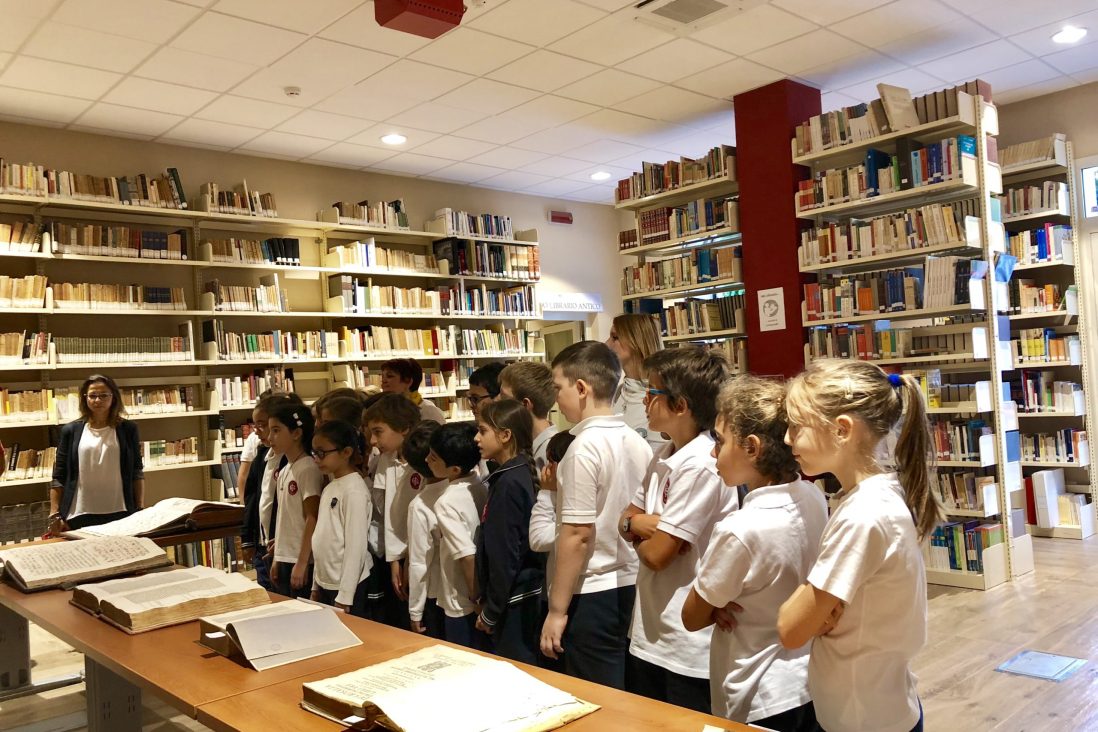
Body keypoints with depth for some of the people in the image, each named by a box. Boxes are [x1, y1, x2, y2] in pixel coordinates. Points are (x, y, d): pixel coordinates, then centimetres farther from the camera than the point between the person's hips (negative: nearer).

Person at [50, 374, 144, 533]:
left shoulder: (128, 429, 5)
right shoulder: (71, 431, 4)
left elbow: (137, 473, 6)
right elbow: (59, 477, 5)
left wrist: (141, 510, 1)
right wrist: (55, 515, -2)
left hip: (120, 514, 0)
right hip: (79, 516, 0)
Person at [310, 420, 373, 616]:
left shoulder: (354, 491, -15)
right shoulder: (329, 488, 10)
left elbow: (356, 545, -18)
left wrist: (344, 597, -17)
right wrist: (316, 586, 14)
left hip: (349, 588, -8)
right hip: (326, 584, 8)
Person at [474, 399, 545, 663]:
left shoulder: (509, 482, -19)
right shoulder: (519, 475, 8)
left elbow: (504, 554, -20)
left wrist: (490, 612, -12)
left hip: (513, 602, -9)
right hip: (524, 596, 9)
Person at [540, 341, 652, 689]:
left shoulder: (585, 446, -18)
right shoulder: (637, 442, 5)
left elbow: (578, 534, -19)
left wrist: (557, 610, -14)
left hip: (593, 593, -8)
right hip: (632, 585, 8)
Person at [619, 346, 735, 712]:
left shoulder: (700, 465, -23)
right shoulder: (663, 456, 6)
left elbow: (657, 554, -22)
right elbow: (627, 520, 10)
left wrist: (644, 534, -1)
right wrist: (640, 523, -11)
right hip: (648, 634, 9)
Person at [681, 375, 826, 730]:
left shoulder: (739, 530, -29)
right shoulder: (814, 498, -7)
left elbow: (692, 618, -14)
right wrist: (728, 600, -6)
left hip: (761, 703, -7)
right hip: (812, 684, 7)